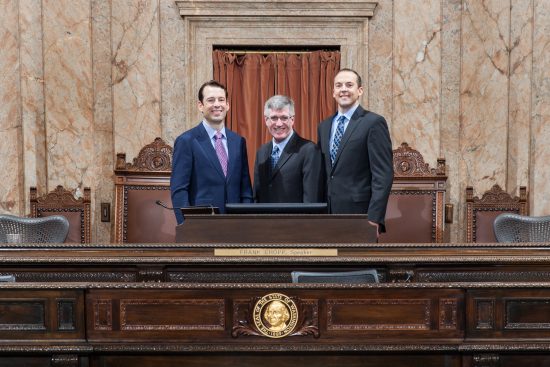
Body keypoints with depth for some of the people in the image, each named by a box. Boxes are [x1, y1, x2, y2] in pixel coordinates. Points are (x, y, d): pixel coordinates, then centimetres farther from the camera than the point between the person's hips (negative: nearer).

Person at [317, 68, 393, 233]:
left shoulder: (374, 122, -6)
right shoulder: (324, 126, 13)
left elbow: (383, 175, -12)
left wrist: (374, 218, -18)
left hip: (359, 213, -5)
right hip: (329, 214, 6)